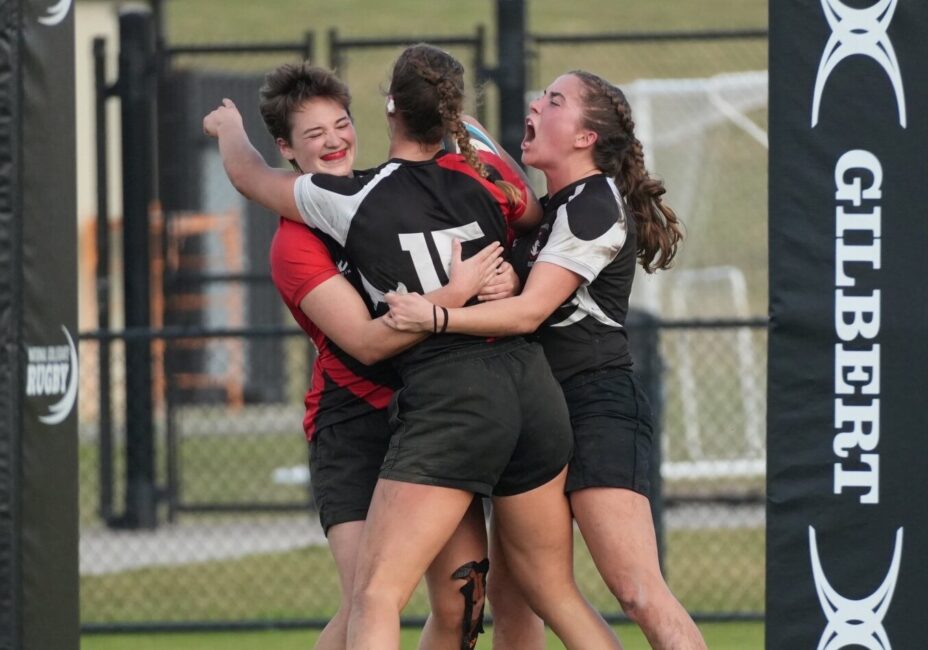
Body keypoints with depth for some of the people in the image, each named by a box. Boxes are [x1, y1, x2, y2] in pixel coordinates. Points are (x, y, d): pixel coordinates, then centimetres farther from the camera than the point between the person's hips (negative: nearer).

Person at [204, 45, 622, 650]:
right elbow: (535, 220, 33)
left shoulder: (353, 201, -4)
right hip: (534, 386, 5)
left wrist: (229, 126, 39)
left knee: (375, 600, -7)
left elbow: (250, 175, 16)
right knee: (557, 595, 17)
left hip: (445, 398, -5)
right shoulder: (488, 175, 6)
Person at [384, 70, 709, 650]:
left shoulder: (594, 205, -10)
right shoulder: (553, 209, 18)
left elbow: (530, 311, -18)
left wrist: (436, 317, -29)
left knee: (639, 593, -18)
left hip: (598, 410, -10)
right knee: (508, 593, 7)